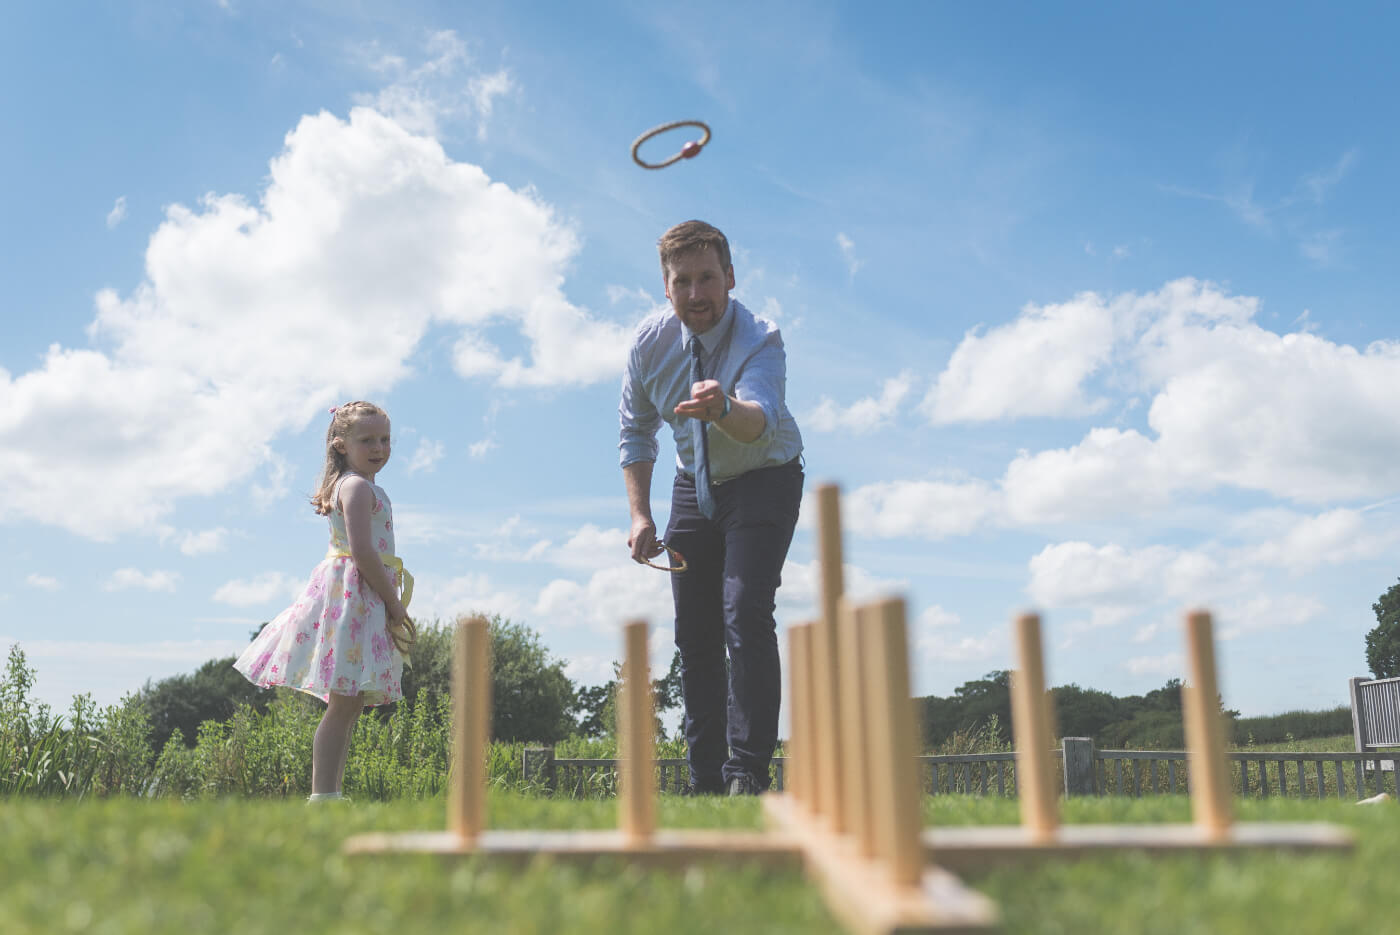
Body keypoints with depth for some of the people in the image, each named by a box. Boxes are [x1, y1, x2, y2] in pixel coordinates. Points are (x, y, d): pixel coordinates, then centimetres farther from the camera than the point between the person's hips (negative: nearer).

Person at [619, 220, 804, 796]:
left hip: (763, 482, -4)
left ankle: (748, 775, -18)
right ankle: (705, 782, 12)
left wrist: (723, 407, -72)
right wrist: (640, 516, -8)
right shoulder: (650, 342, -12)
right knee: (693, 635, 3)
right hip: (694, 488, 5)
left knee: (745, 614, -23)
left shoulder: (760, 341, -28)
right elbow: (636, 432, 1)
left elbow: (760, 418, -49)